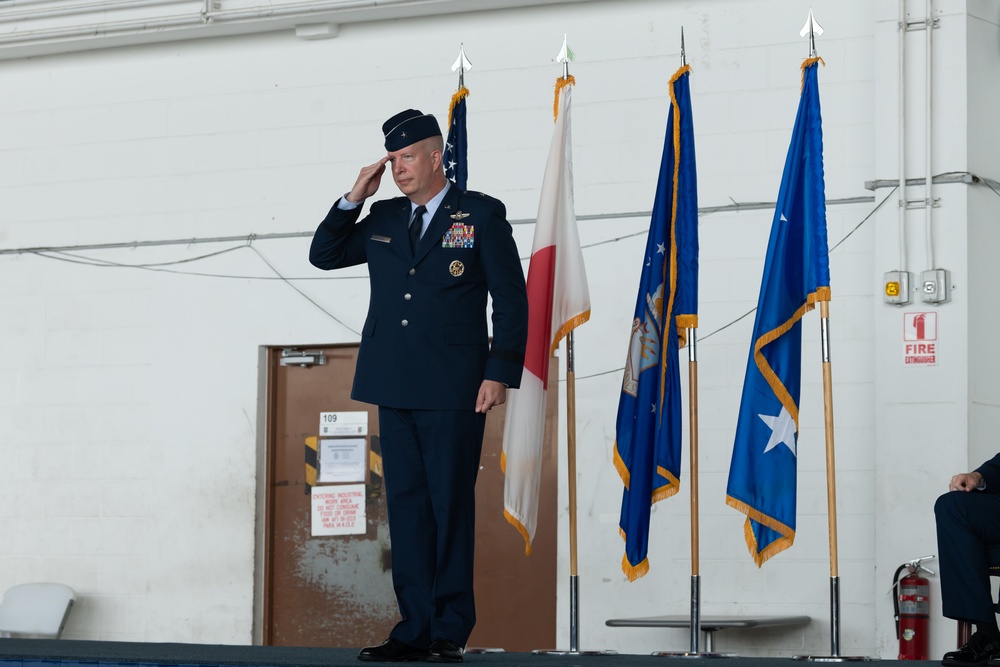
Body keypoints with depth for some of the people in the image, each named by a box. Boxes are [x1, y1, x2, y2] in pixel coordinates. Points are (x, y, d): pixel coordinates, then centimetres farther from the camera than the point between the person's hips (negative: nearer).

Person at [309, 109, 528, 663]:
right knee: (405, 505, 4)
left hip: (453, 389, -5)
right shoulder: (382, 219, 15)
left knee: (450, 506, -2)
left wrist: (500, 373, -9)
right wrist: (354, 198, 5)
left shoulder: (481, 215, 1)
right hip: (394, 387, 5)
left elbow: (511, 299, -1)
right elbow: (323, 256, 18)